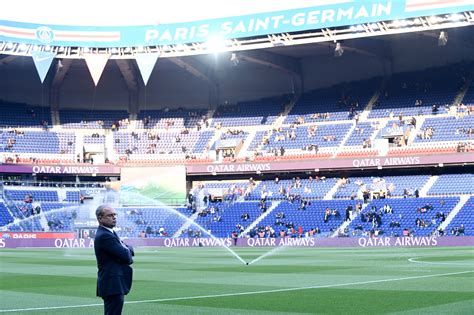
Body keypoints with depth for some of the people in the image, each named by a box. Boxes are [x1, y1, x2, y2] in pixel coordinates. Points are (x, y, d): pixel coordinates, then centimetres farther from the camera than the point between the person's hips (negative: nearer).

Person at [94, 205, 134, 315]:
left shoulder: (108, 233, 15)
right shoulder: (104, 236, -17)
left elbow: (130, 251, 15)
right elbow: (126, 256, -21)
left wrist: (127, 249, -7)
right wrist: (127, 250, 1)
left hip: (114, 285, 11)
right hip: (113, 285, -11)